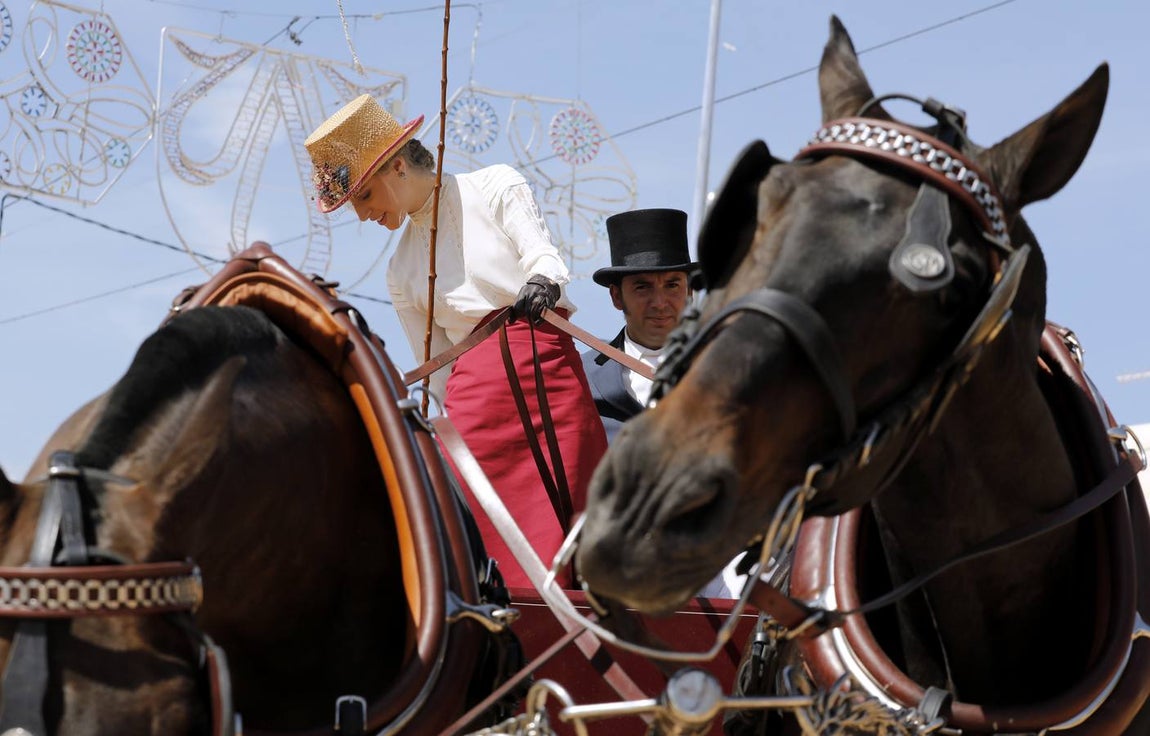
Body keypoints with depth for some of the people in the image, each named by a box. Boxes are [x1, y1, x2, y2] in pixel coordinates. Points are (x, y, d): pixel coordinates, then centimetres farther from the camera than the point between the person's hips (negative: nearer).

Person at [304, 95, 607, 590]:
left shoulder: (494, 188, 9)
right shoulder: (402, 271, 21)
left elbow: (543, 255, -5)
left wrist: (541, 283, -27)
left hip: (549, 373, -3)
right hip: (476, 400, 3)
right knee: (517, 560, -11)